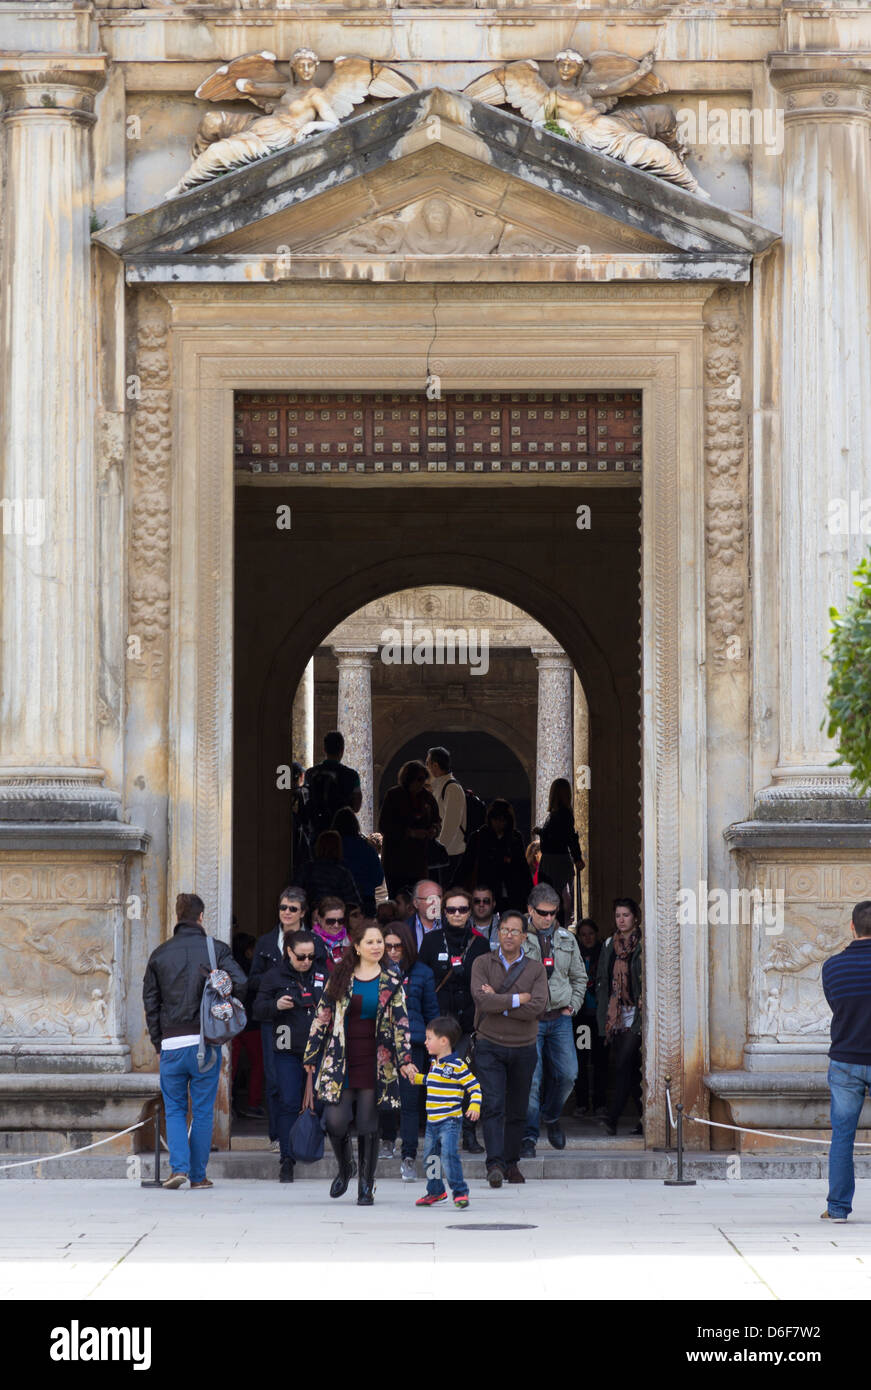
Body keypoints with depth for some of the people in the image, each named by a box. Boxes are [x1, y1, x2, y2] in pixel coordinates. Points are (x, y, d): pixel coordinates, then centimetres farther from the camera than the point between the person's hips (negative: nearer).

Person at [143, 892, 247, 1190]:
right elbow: (241, 984, -12)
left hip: (171, 1042, 1)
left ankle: (178, 1166, -6)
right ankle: (198, 1174, 10)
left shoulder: (160, 953, 5)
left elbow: (150, 1000, 6)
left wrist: (158, 1041, 12)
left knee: (174, 1109, 11)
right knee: (203, 1110, 7)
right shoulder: (216, 949, -1)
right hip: (206, 1040, -1)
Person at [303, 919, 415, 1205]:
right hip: (340, 1061, 1)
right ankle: (344, 1168, 22)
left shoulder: (391, 981, 5)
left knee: (368, 1125, -1)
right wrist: (311, 1055, 9)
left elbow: (400, 1021, 2)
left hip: (375, 1062, -1)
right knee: (335, 1121, -8)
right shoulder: (339, 978, 6)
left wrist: (405, 1058, -8)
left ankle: (366, 1185, 11)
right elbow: (322, 1017, 10)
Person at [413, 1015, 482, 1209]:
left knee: (449, 1156, -20)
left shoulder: (457, 1066, -13)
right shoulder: (434, 1063, 12)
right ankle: (435, 1191, 35)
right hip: (432, 1122, 9)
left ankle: (460, 1192, -12)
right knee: (429, 1158, 17)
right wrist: (415, 1078, 32)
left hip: (450, 1121, -9)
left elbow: (474, 1087, -12)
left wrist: (474, 1106, -25)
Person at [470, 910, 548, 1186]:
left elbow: (537, 1007, -11)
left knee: (517, 1110, 8)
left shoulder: (536, 969, 4)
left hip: (523, 1048, 2)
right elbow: (482, 999, -14)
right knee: (493, 1106, -13)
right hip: (490, 1046, -2)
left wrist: (498, 1003, -12)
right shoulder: (483, 963, 2)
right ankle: (495, 1164, -20)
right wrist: (518, 999, -12)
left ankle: (511, 1163, 19)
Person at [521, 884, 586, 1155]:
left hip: (560, 1018, 4)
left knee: (567, 1074, 1)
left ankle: (551, 1116, 28)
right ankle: (528, 1136, -2)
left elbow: (579, 977, 21)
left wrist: (572, 1006, 10)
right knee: (531, 1079, -9)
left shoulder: (567, 939, 11)